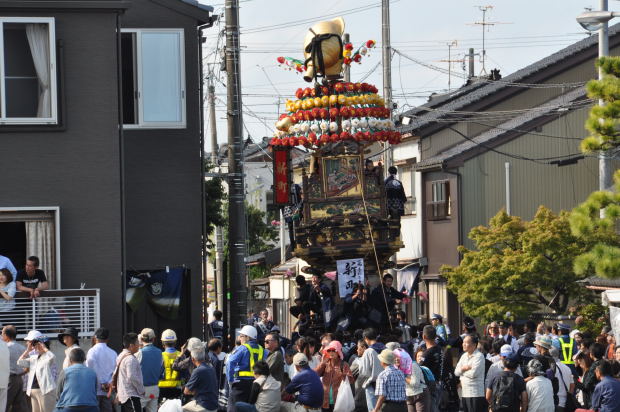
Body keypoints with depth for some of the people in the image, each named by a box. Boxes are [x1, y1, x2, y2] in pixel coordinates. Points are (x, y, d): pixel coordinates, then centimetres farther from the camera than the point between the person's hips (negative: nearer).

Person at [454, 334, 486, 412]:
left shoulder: (479, 356, -10)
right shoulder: (464, 356, 15)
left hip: (475, 394, -8)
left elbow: (473, 373, -19)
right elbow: (456, 372, 10)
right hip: (464, 393, 8)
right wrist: (463, 368, -11)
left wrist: (462, 371, -2)